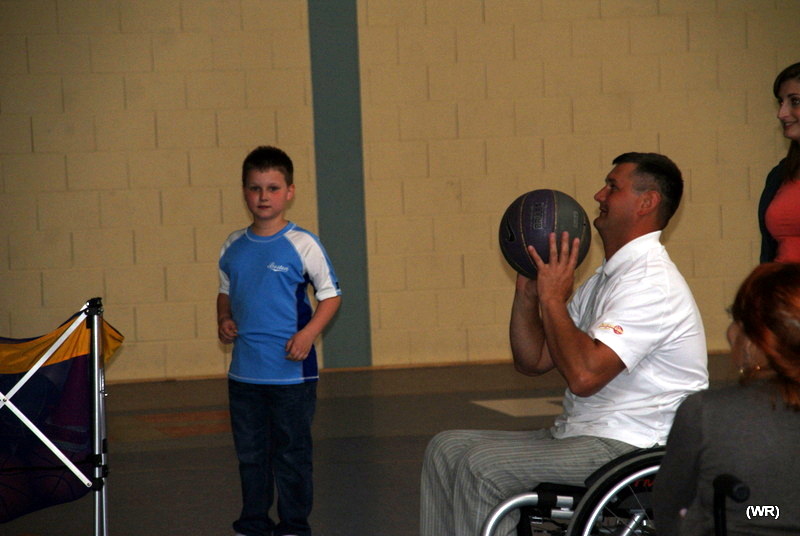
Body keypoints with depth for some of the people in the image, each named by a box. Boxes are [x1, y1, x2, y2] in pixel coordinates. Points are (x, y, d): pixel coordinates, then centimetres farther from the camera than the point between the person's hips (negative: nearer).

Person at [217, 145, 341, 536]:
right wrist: (224, 321, 1)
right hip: (243, 372, 5)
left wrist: (309, 333, -16)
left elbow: (330, 294, -4)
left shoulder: (301, 245, -8)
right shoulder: (234, 247, 6)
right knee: (250, 453, 15)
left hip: (291, 371, -5)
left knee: (292, 453, 3)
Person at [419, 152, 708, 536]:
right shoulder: (604, 279, 17)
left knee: (482, 466, -23)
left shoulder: (650, 282, -16)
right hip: (581, 437, 10)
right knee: (447, 448, 2)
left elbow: (584, 375, -28)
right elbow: (532, 361, 17)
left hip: (630, 449, -10)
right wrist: (527, 290, 3)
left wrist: (552, 296, -17)